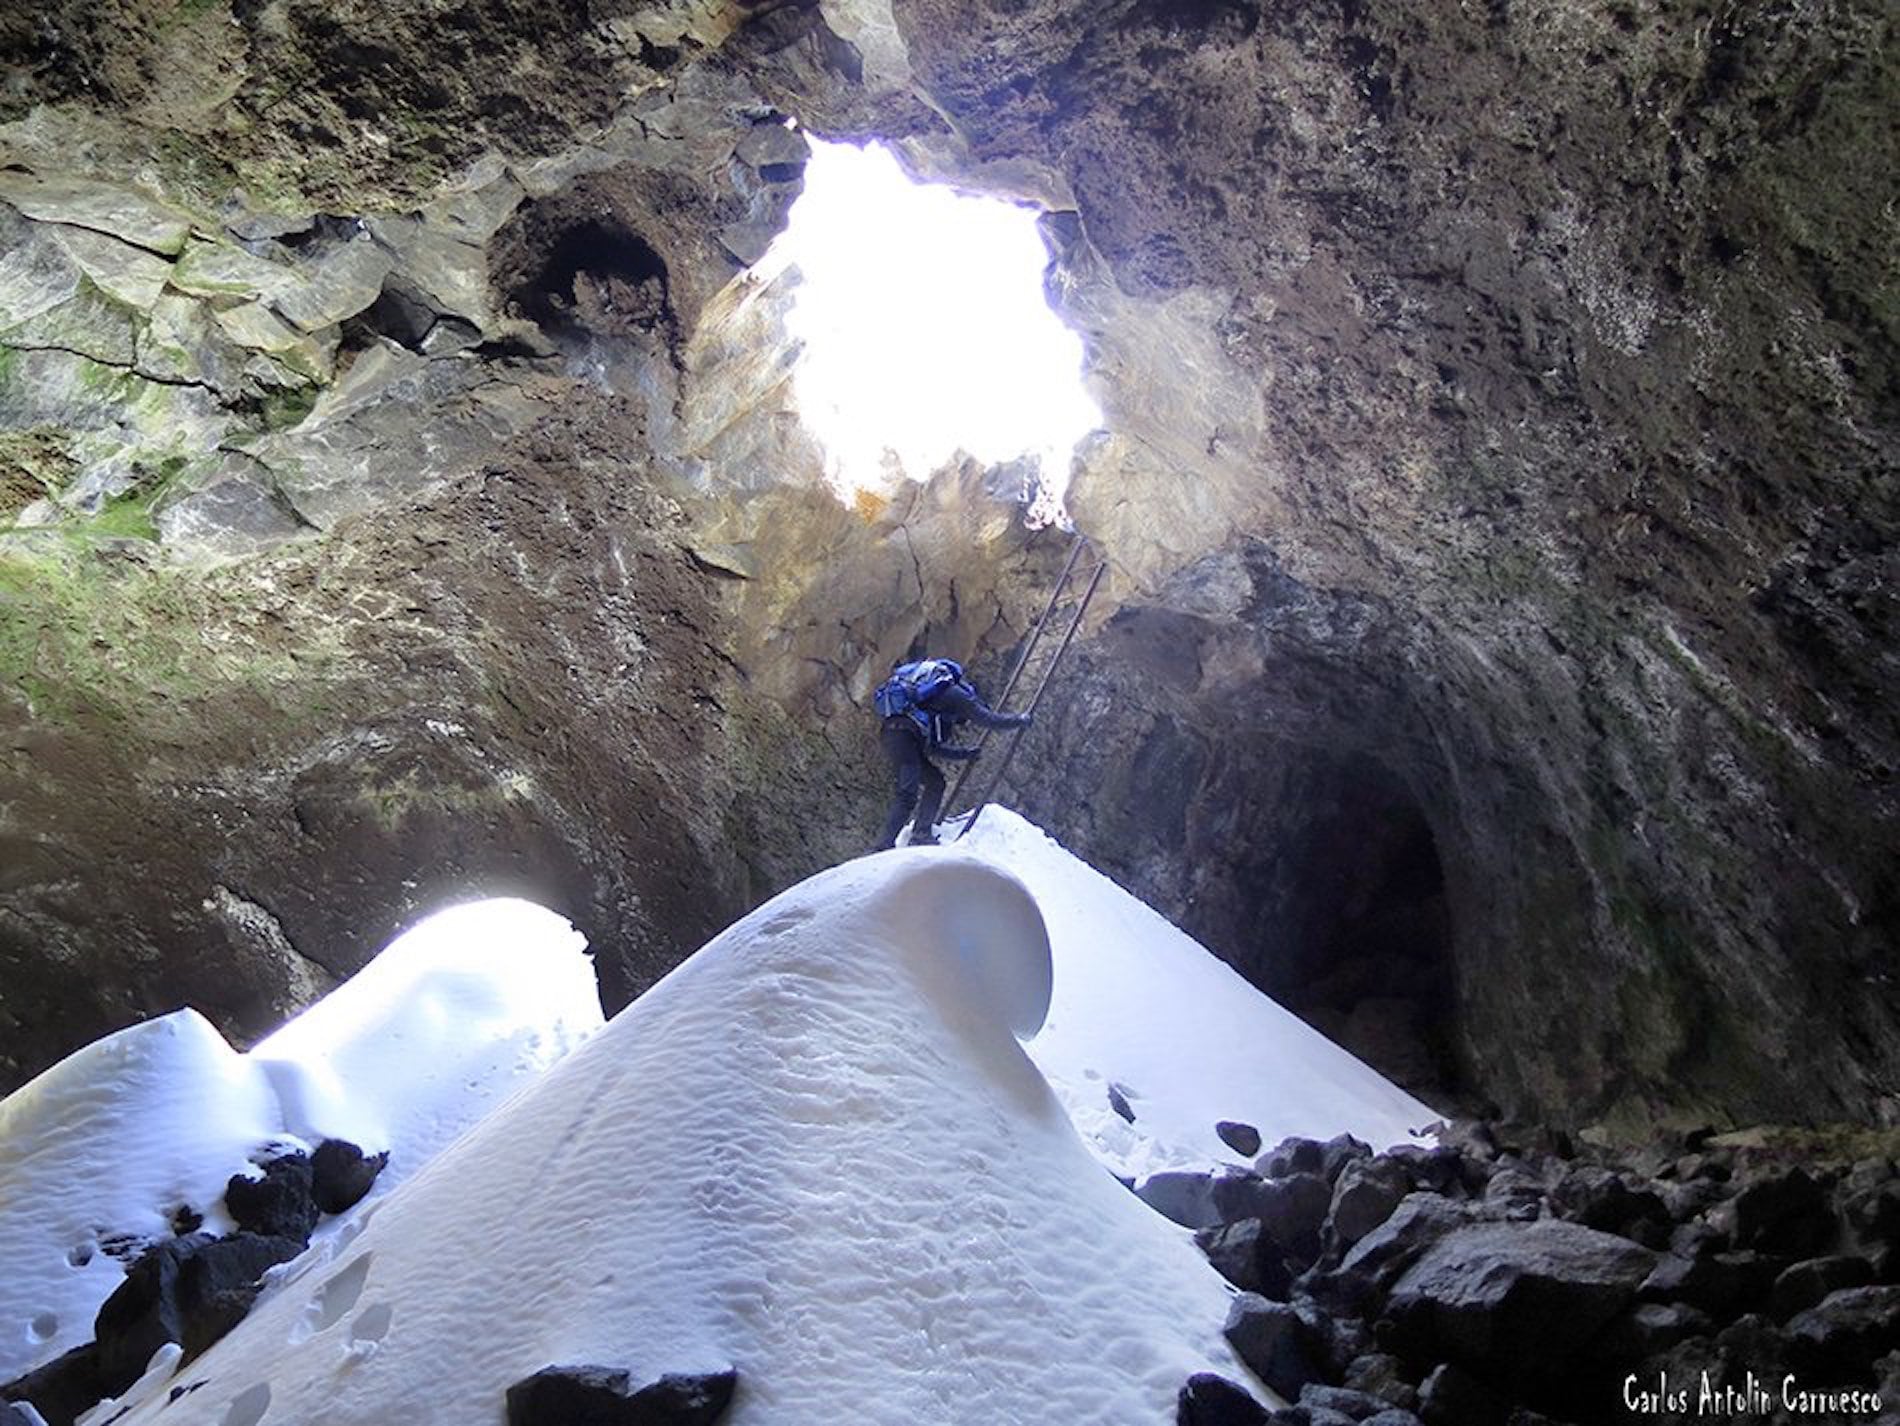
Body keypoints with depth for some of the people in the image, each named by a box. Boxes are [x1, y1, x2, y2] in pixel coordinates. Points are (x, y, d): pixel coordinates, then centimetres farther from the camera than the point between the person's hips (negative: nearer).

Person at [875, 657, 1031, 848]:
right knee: (908, 793, -15)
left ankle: (922, 834, 7)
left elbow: (931, 746, 32)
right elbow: (987, 719, 0)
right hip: (902, 732, -9)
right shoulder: (956, 693, 6)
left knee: (935, 782, 14)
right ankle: (886, 844, -20)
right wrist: (1021, 719, 14)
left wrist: (963, 754, 33)